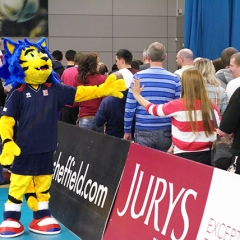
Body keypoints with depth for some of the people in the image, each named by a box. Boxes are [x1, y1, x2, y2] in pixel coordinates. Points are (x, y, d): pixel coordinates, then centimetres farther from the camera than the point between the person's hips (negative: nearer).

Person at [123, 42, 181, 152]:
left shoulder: (138, 77, -3)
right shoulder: (174, 79, -1)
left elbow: (129, 107, -3)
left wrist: (127, 131, 7)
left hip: (144, 132, -1)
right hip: (166, 133, 1)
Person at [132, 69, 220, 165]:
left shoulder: (178, 105, -9)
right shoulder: (211, 106, -2)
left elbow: (153, 109, 6)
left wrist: (137, 95, 20)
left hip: (184, 156, -3)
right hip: (205, 156, 3)